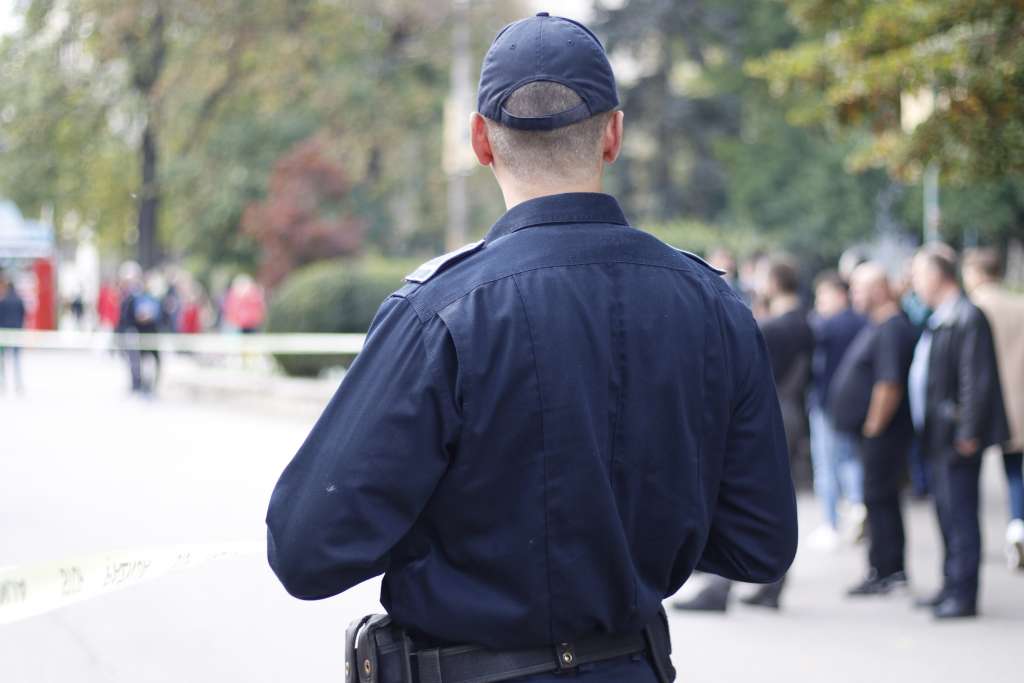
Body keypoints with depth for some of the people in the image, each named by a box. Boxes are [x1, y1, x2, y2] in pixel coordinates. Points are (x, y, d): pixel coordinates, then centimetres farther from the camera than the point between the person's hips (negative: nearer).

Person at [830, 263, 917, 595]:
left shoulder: (892, 329, -18)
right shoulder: (879, 325, 15)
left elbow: (890, 384, -25)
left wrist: (872, 427, -20)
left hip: (881, 431, -10)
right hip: (872, 433, 10)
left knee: (879, 499, -6)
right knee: (884, 500, 14)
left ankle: (883, 573, -1)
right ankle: (893, 571, 20)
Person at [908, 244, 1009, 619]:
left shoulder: (968, 318, -16)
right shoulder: (938, 319, 14)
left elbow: (978, 380, -20)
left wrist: (968, 433, -20)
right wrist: (927, 430, 17)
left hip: (958, 437, -10)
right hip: (939, 436, 10)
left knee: (960, 515, -6)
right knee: (947, 514, 16)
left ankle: (963, 595, -3)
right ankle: (952, 586, 25)